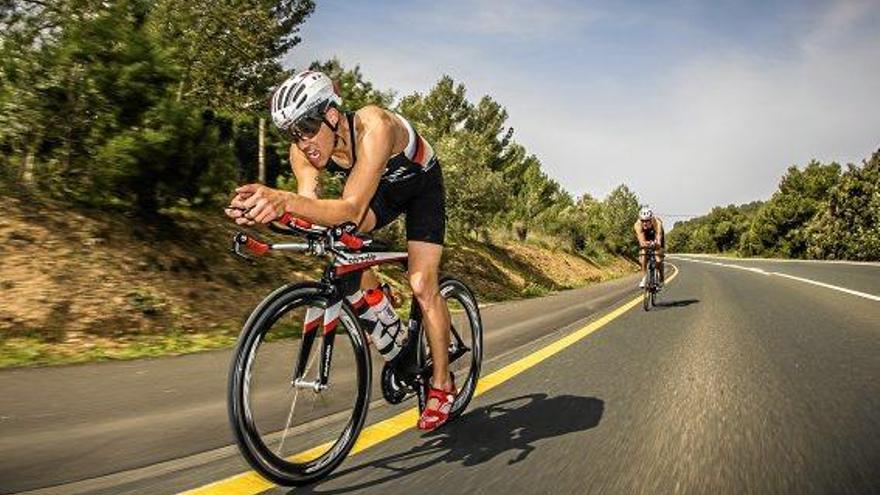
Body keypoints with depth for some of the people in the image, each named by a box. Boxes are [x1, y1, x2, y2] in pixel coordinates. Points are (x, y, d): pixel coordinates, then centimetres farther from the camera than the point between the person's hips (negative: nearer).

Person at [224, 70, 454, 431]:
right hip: (383, 190, 6)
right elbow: (312, 210, -34)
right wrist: (271, 208, -55)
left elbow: (352, 209, -50)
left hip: (422, 186, -5)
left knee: (422, 285, -14)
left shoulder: (374, 126, -41)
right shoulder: (304, 149, -23)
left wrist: (285, 200, -66)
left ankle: (442, 384, 5)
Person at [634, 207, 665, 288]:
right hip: (646, 240, 2)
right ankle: (645, 278, 0)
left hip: (657, 241, -2)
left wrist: (657, 243, -76)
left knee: (658, 260, -15)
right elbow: (640, 236, -48)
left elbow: (659, 236, -53)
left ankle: (661, 279, 8)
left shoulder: (657, 223, -38)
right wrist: (643, 243, -71)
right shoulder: (638, 224, -33)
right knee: (643, 259, -17)